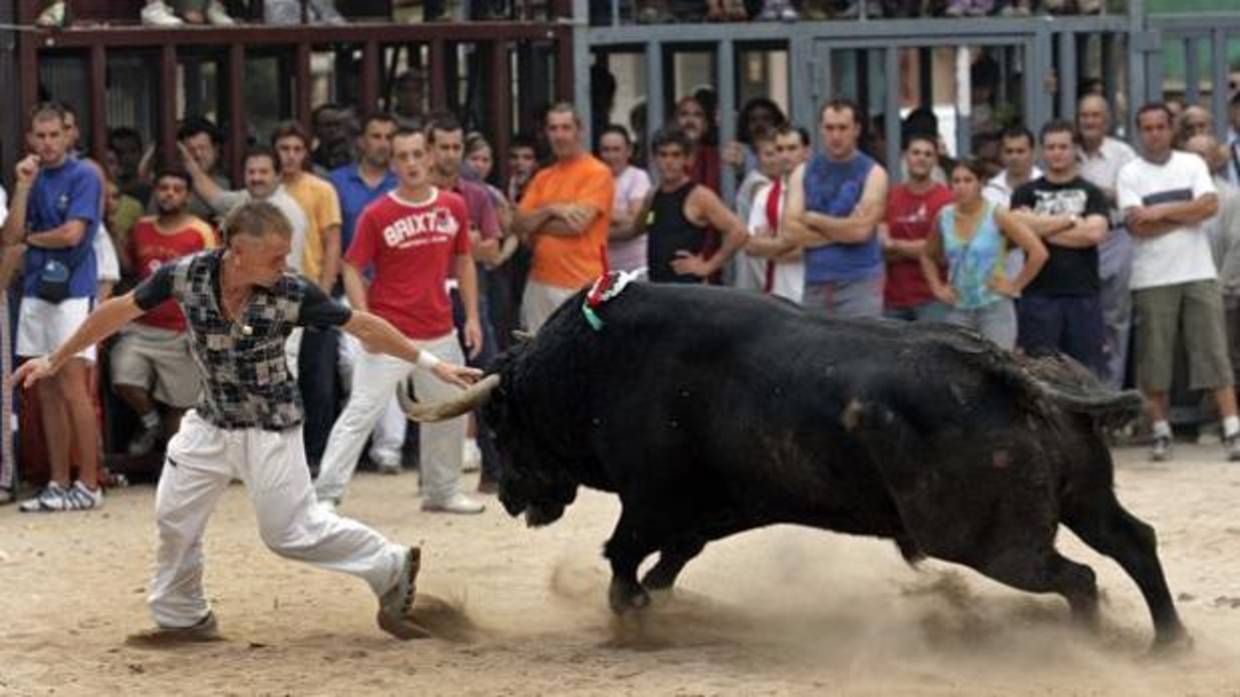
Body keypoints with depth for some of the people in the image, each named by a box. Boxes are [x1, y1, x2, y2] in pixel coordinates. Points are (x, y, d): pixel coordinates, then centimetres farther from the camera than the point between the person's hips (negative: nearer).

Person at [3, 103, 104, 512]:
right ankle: (58, 483, 12)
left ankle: (89, 485, -7)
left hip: (72, 292, -7)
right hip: (36, 291, 7)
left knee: (72, 388, -10)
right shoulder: (33, 180, 13)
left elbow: (72, 234, -14)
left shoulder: (83, 177, -4)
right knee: (47, 393, 8)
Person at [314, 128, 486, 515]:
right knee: (361, 411, -11)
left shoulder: (453, 207, 4)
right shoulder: (376, 215, -8)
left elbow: (463, 262, 14)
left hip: (440, 334, 5)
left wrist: (472, 316, 9)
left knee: (450, 414, 14)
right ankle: (326, 494, -11)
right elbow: (352, 268, -6)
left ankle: (441, 491, 30)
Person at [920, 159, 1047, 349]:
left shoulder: (996, 216, -9)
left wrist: (1015, 286, -9)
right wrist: (937, 287, 8)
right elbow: (928, 257, 21)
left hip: (995, 307, -4)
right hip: (959, 309, 4)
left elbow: (1038, 252, -13)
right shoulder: (944, 217, 3)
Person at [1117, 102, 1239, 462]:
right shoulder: (1130, 174, 1)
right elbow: (1138, 227, -11)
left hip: (1199, 274, 1)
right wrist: (1187, 214, -7)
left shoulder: (1192, 164, 8)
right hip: (1152, 279, -1)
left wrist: (1162, 211, -11)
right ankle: (1161, 433, 11)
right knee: (1154, 359, 2)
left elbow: (1210, 204, -8)